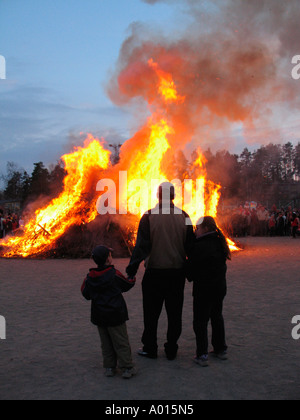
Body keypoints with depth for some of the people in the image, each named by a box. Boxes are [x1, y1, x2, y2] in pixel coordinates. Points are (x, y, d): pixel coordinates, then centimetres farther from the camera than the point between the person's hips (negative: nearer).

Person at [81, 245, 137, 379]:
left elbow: (86, 294, 7)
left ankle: (109, 367, 17)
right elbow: (127, 286, 5)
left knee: (106, 343, 15)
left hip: (99, 316, 4)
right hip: (115, 315, -4)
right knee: (121, 342, 3)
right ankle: (127, 368, 3)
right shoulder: (115, 274, -11)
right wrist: (132, 279, 26)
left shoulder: (90, 278, -1)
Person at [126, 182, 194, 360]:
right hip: (177, 272, 2)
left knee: (151, 313, 10)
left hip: (155, 272, -2)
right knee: (175, 313, 12)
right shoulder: (183, 216, 0)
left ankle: (150, 349, 19)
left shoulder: (149, 216, -8)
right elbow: (190, 245, 2)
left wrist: (132, 269, -9)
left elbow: (141, 245, -13)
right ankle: (171, 350, 19)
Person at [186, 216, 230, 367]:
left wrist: (190, 277, 7)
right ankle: (221, 350, 29)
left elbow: (191, 268, -13)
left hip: (204, 288, -7)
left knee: (200, 321, 1)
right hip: (220, 286, 8)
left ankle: (202, 355, 0)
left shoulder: (200, 246, -18)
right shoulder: (220, 243, 5)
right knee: (217, 317, 20)